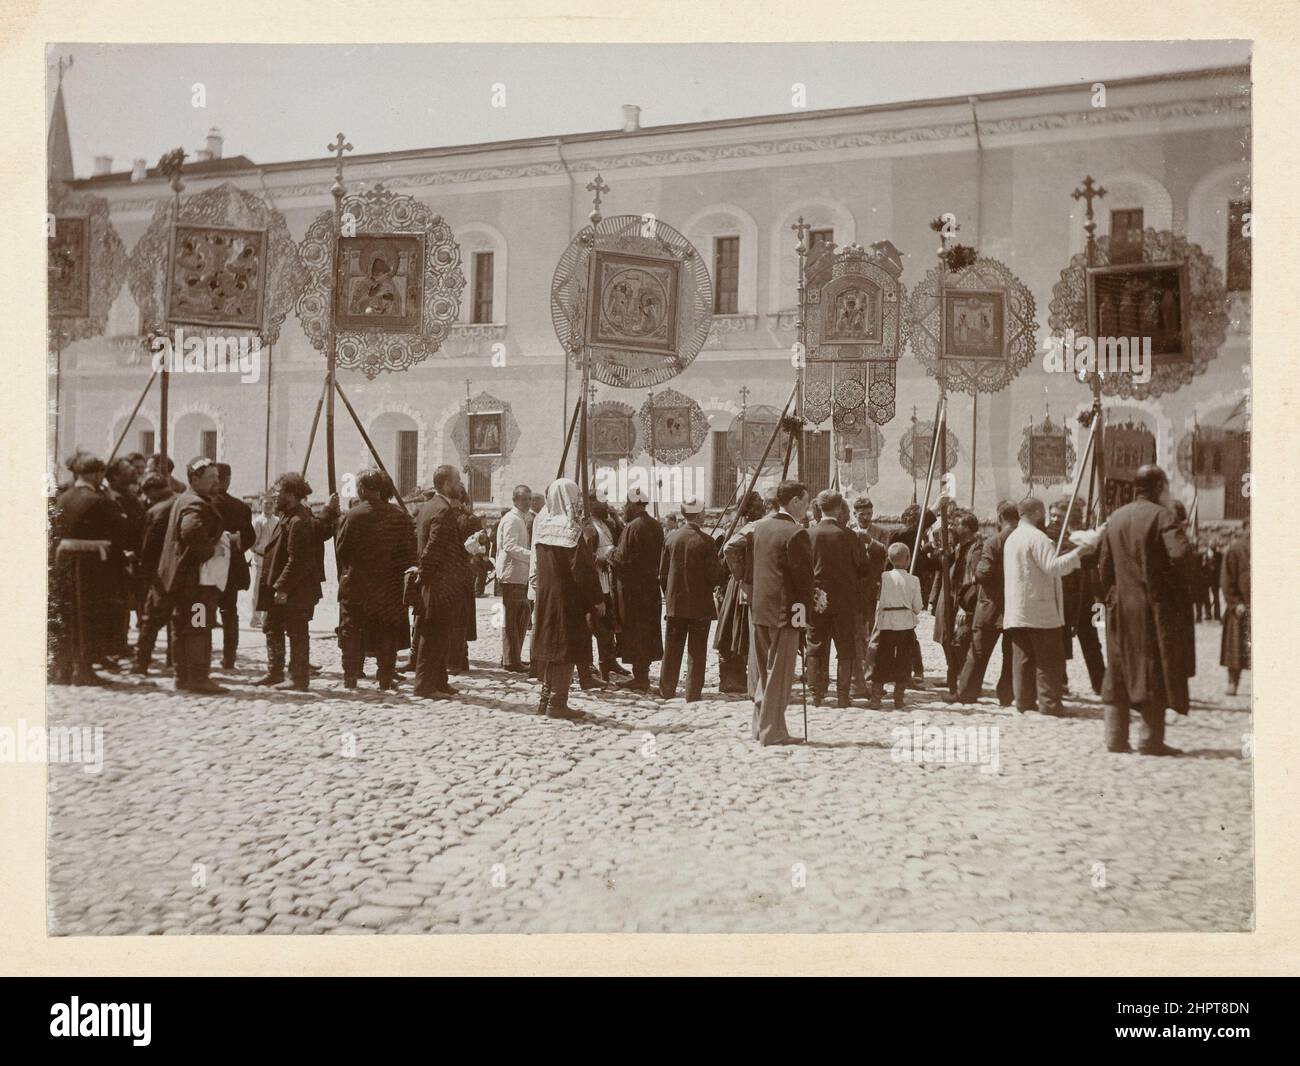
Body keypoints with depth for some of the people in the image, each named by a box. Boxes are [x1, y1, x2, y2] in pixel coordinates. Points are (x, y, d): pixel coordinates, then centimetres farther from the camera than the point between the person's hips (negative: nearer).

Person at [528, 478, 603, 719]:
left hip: (545, 597, 7)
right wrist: (596, 599, -10)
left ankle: (546, 698, 21)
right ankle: (557, 702, 0)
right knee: (566, 648, -1)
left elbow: (536, 564, 11)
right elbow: (584, 569, -16)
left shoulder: (541, 525, 5)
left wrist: (536, 592, 18)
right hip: (568, 597, -7)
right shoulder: (571, 530, -15)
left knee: (550, 644, 15)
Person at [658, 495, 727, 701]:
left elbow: (662, 573, 5)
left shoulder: (670, 537, -1)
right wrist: (726, 568, 9)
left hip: (675, 604, 4)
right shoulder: (706, 541, -13)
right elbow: (716, 576, -11)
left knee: (672, 651, 13)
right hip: (700, 605, -3)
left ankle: (666, 692, 20)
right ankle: (693, 696, 7)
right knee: (696, 653, 5)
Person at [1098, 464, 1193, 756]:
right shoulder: (1161, 516, -10)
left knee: (1119, 670, 11)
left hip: (1120, 607, 6)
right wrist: (1178, 580, -5)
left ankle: (1115, 737, 13)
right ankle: (1150, 739, 0)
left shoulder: (1115, 518, 10)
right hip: (1153, 606, -6)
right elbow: (1180, 554, -23)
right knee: (1155, 670, 1)